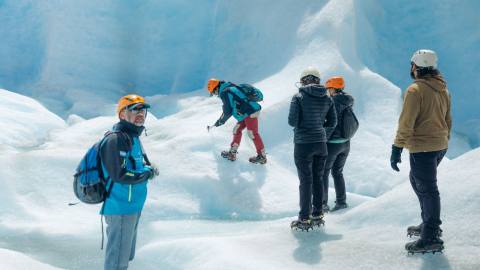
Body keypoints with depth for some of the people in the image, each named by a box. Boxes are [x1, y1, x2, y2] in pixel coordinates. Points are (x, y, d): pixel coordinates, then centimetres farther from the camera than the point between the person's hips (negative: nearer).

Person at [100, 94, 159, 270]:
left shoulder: (133, 137, 11)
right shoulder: (116, 140, -20)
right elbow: (119, 175, -24)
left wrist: (147, 167, 3)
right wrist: (148, 174, -13)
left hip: (133, 205, 10)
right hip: (121, 208, -10)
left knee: (126, 254, 23)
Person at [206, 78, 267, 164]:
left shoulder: (224, 93, -11)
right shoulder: (230, 88, 18)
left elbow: (227, 112, -11)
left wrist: (221, 121, 6)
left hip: (250, 113, -10)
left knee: (252, 134, -5)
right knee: (237, 130, 15)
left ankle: (262, 156, 2)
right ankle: (232, 153, 19)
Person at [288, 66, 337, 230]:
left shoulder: (299, 97, -11)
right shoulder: (327, 99, 4)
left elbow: (292, 121, -13)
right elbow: (332, 123, 6)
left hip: (303, 144, -4)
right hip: (321, 143, 5)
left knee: (306, 181, 0)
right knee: (318, 179, 15)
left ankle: (305, 218, 4)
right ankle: (318, 215, 22)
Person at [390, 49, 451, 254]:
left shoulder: (415, 90, -16)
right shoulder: (443, 90, 11)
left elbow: (406, 123, -18)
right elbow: (448, 120, 18)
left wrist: (397, 149, -13)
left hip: (422, 148, -9)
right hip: (439, 146, 9)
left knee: (427, 190, -4)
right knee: (417, 180, 24)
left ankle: (431, 238, 1)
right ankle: (428, 224, 32)